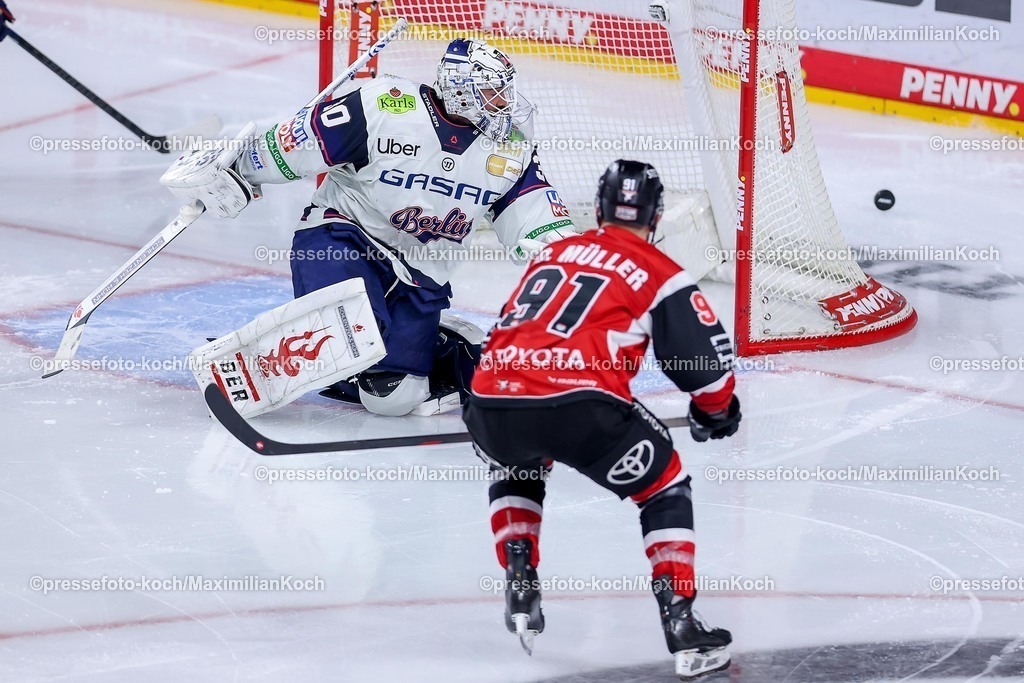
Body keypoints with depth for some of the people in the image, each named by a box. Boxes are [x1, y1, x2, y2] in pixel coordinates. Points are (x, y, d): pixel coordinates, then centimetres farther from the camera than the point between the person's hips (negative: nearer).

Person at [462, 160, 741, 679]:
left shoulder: (552, 254, 29)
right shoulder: (659, 274, 13)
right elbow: (707, 358, 10)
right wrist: (716, 410, 32)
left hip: (491, 401, 5)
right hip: (579, 404, -5)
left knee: (516, 472, 39)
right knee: (665, 489, 15)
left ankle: (520, 592, 25)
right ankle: (680, 625, 4)